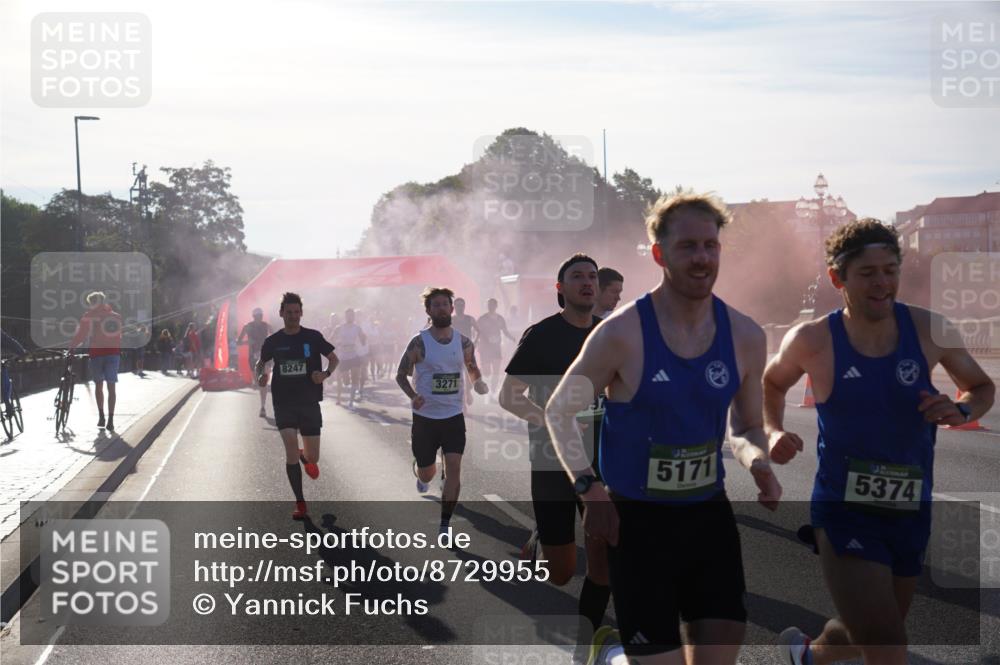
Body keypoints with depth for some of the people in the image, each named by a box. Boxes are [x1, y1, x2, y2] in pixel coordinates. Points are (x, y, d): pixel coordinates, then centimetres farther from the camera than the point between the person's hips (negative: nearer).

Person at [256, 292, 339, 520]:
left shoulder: (313, 337, -3)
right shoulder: (273, 341, 0)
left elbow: (333, 358, 7)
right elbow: (261, 362, 17)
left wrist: (326, 373, -14)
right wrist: (260, 376, -5)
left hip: (309, 403, 0)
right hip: (283, 404, 0)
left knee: (313, 458, 4)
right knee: (291, 452, -14)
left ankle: (306, 458, 45)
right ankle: (300, 503, -1)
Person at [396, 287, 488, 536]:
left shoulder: (463, 342, 0)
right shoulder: (419, 342, -9)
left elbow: (472, 368, 16)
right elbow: (401, 375, -3)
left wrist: (478, 381, -7)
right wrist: (413, 396, -21)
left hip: (454, 416, 2)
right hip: (425, 417, -2)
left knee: (454, 468, -12)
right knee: (427, 473, 10)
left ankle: (445, 525, -2)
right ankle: (421, 475, 50)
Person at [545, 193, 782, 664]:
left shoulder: (745, 337, 0)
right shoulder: (622, 334, -14)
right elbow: (559, 410, -2)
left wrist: (756, 461, -10)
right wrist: (589, 488, -13)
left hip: (711, 516, 4)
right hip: (637, 520, -4)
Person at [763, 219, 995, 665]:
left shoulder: (930, 331, -5)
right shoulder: (812, 341, -10)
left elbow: (982, 388, 11)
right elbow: (772, 384, 12)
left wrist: (960, 411, -11)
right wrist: (773, 432, -6)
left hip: (911, 515, 4)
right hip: (844, 515, -4)